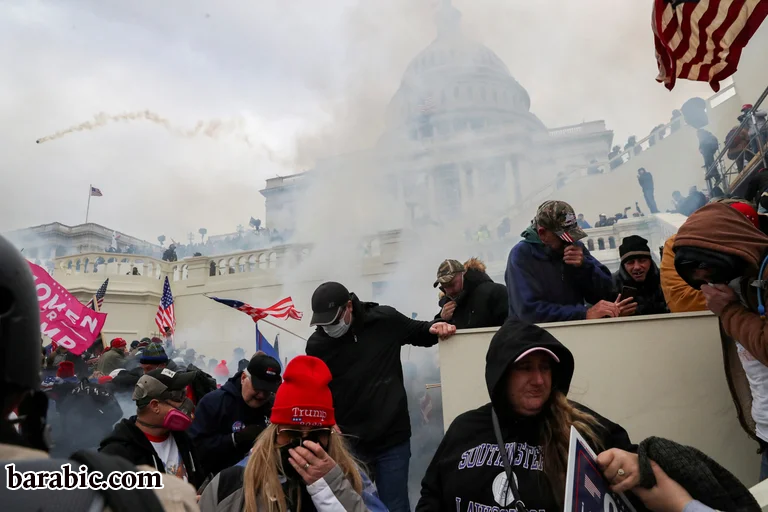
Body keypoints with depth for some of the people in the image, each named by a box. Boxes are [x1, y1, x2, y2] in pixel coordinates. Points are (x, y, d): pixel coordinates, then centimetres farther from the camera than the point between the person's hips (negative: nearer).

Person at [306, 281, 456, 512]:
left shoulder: (385, 320, -8)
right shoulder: (317, 345, -6)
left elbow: (418, 332, 10)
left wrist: (435, 328, -12)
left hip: (392, 440, -1)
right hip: (347, 443, 1)